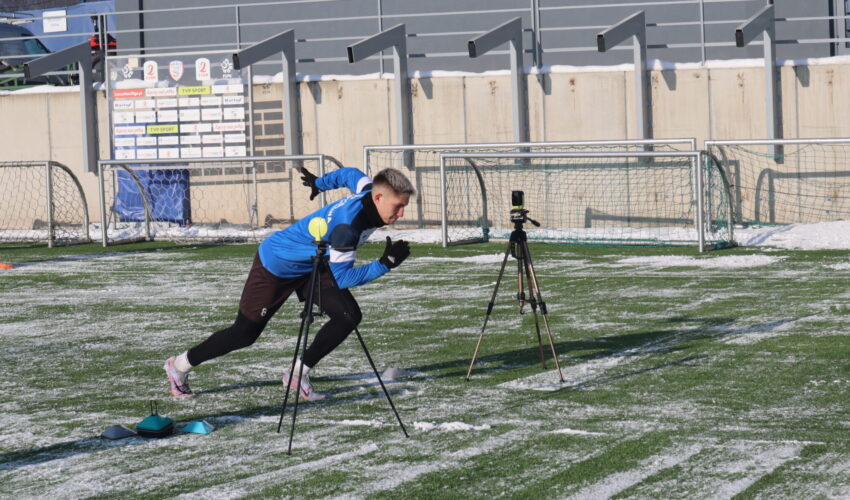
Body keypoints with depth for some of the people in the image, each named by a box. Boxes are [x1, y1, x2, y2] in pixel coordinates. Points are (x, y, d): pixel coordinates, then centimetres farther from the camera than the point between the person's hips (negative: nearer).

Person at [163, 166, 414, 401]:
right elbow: (341, 278, -33)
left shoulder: (369, 190, -13)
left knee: (349, 316, -11)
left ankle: (299, 374, 3)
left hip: (312, 265, 8)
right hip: (276, 266, -8)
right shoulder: (347, 225, -39)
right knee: (244, 333, 3)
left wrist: (320, 182, 28)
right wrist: (384, 264, -34)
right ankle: (180, 365, 24)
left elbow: (349, 174, 10)